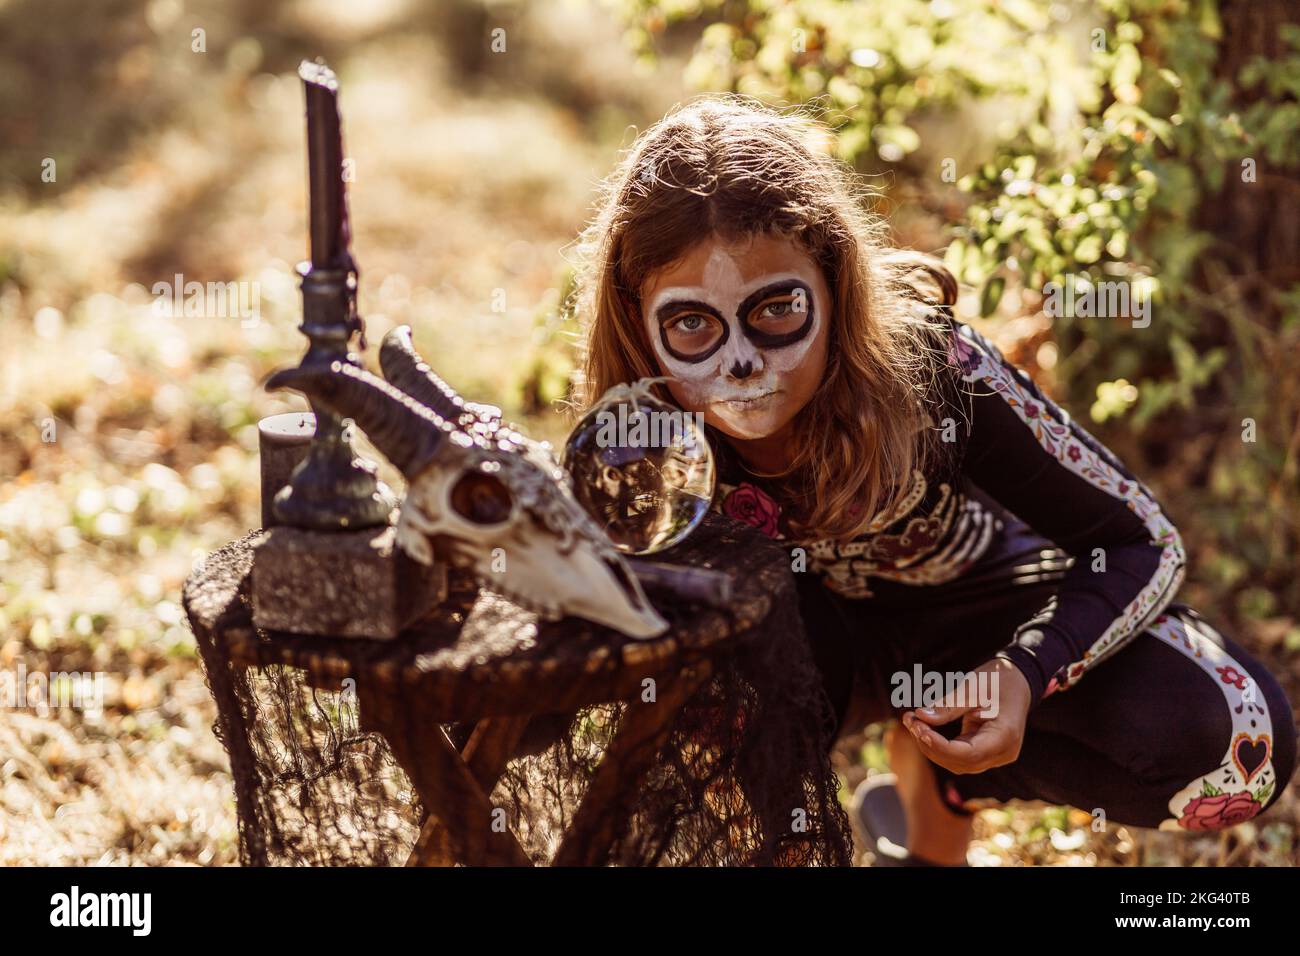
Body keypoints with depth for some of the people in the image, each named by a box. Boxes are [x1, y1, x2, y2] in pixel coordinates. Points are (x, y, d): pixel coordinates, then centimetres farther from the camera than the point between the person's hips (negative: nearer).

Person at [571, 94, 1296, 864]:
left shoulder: (932, 368, -32)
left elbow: (1142, 543, -21)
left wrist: (1023, 674, -36)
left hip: (972, 595, 1)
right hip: (801, 625, -1)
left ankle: (936, 773, -2)